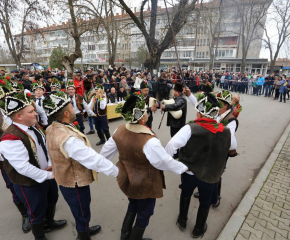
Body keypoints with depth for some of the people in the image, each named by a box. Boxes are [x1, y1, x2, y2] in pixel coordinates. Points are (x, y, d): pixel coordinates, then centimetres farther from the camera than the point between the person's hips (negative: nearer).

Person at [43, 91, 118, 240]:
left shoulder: (53, 128, -5)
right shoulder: (67, 138, -36)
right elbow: (93, 159, -35)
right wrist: (117, 172, -25)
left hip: (67, 178, 9)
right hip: (75, 183, -9)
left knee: (81, 212, 31)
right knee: (82, 214, 17)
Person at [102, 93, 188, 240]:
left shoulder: (120, 131, -15)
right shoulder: (149, 141, -35)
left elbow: (106, 152, -1)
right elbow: (165, 162, -22)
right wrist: (184, 168, -5)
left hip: (126, 179, 7)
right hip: (145, 183, -6)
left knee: (133, 206, 33)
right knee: (144, 213, 23)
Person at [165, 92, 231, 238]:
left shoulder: (191, 128, -25)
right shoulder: (225, 132, -12)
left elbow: (172, 144, -33)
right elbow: (232, 146, 9)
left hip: (189, 172, -1)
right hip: (211, 175, 2)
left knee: (185, 194, 28)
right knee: (205, 202, 25)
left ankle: (182, 221, 49)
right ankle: (198, 230, 46)